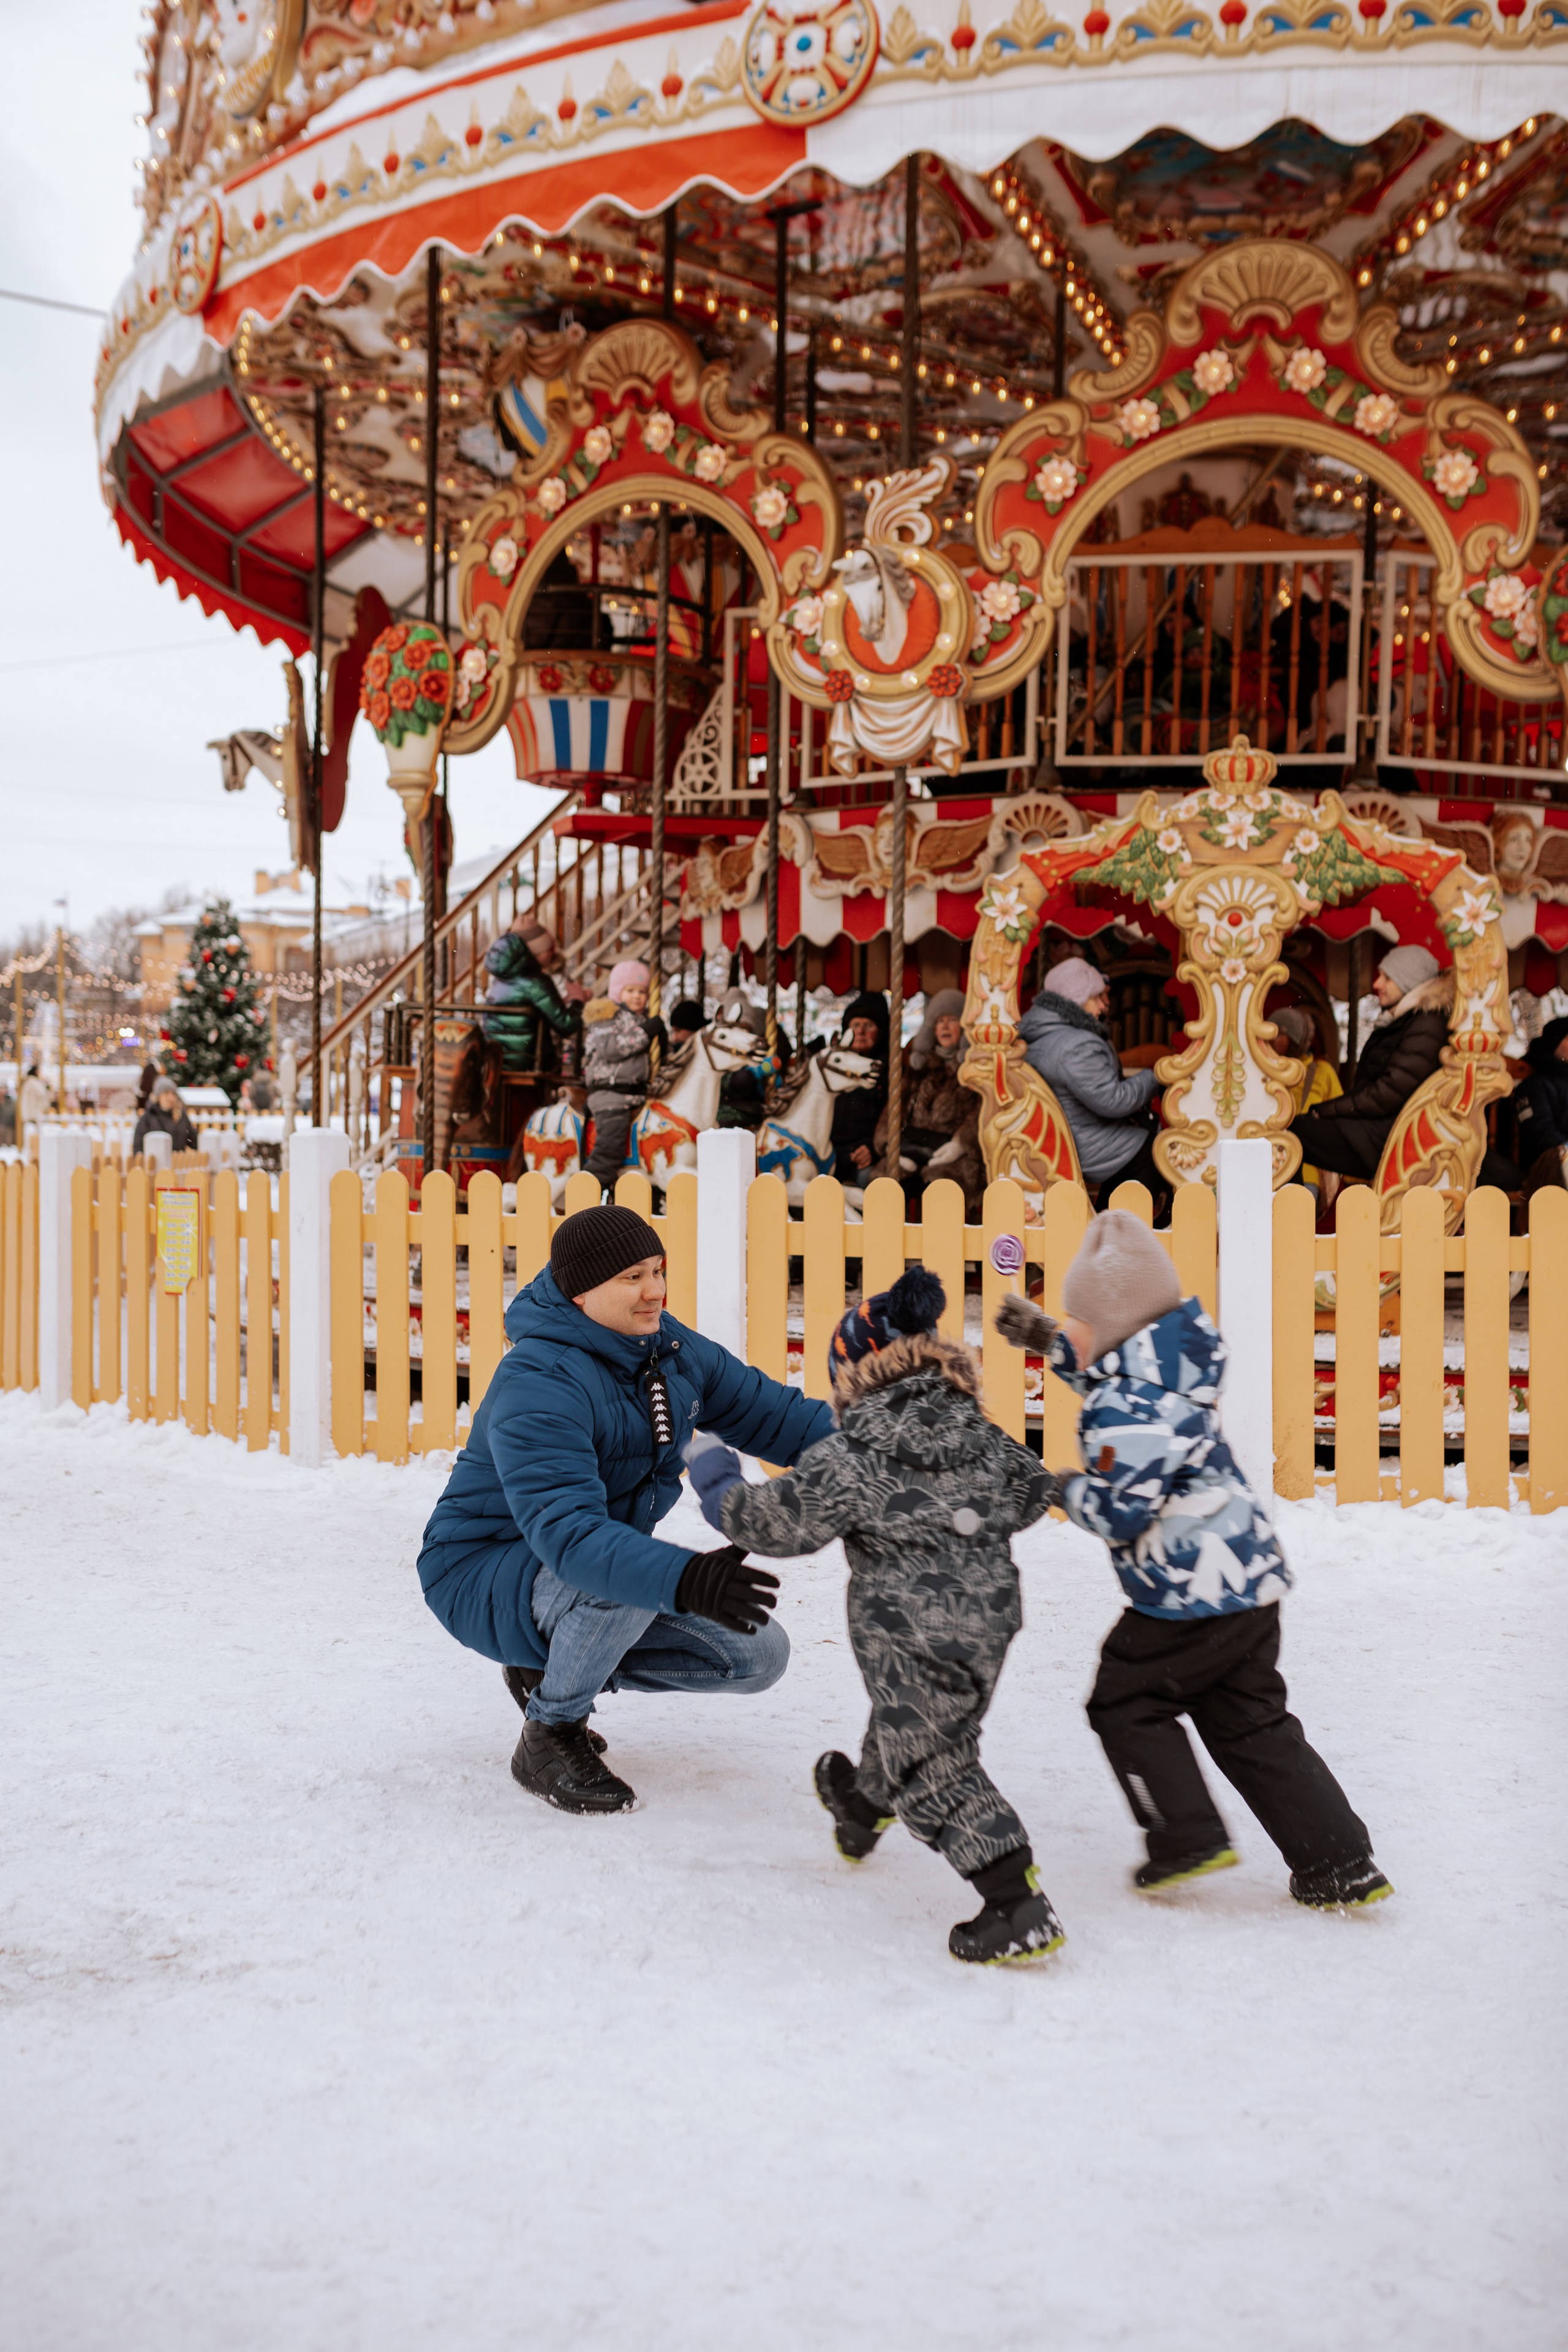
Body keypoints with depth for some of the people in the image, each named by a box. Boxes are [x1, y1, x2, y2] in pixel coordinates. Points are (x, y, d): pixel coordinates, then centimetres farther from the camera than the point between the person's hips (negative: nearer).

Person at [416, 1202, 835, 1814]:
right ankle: (549, 1737, -13)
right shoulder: (537, 1386, -30)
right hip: (488, 1579, -8)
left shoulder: (671, 1349, -3)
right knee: (620, 1574, -39)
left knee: (759, 1655, -2)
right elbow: (568, 1533, -42)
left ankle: (550, 1671, 12)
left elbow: (771, 1414, 5)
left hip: (614, 1553, 8)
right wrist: (685, 1580, -55)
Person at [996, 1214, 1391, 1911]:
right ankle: (1341, 1865, 15)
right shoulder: (1174, 1359, 8)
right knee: (1250, 1724, 16)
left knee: (1126, 1702, 11)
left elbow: (1119, 1514, -22)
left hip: (1193, 1594, -9)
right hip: (1250, 1577, 9)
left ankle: (1187, 1838, 12)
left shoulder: (1128, 1411, -21)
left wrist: (1071, 1489, -2)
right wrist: (1046, 1342, 28)